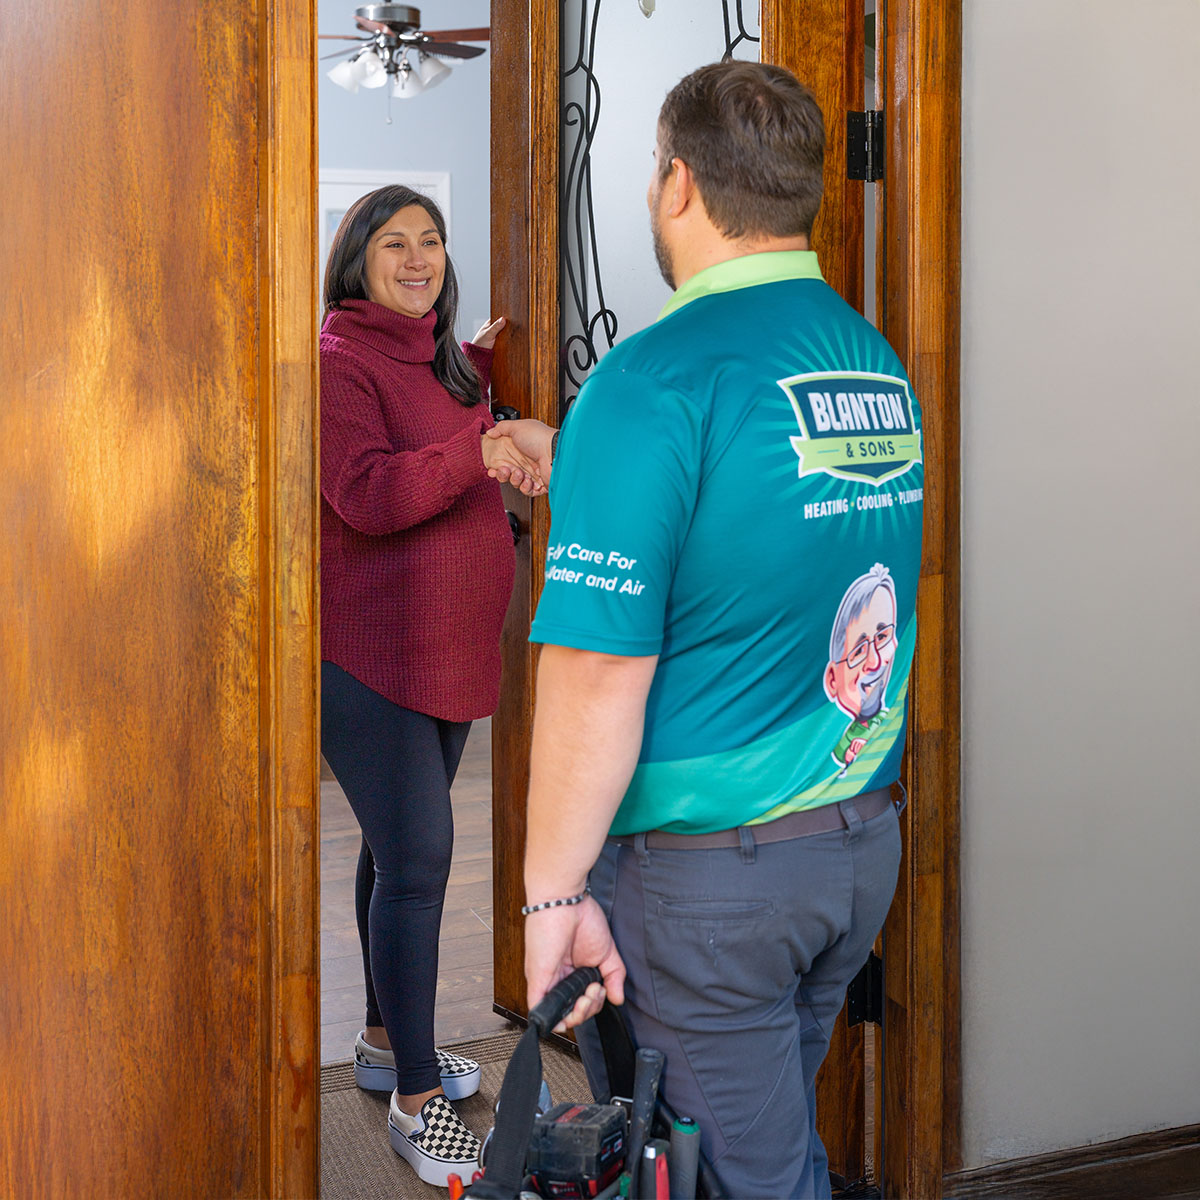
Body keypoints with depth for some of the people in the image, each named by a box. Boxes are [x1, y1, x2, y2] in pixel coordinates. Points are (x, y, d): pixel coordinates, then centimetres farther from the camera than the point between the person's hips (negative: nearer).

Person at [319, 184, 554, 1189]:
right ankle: (415, 1097, 2)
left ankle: (387, 1041, 32)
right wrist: (492, 446, -32)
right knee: (416, 859, -9)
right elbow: (368, 495, -26)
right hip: (369, 656, -9)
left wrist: (482, 364, 20)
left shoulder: (436, 356, 14)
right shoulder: (338, 361, -13)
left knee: (403, 850, 18)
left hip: (448, 651, 9)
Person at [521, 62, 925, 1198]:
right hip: (864, 843, 8)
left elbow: (599, 673, -24)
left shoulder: (655, 382, -19)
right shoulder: (884, 367, 5)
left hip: (704, 870, -7)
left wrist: (553, 894, -15)